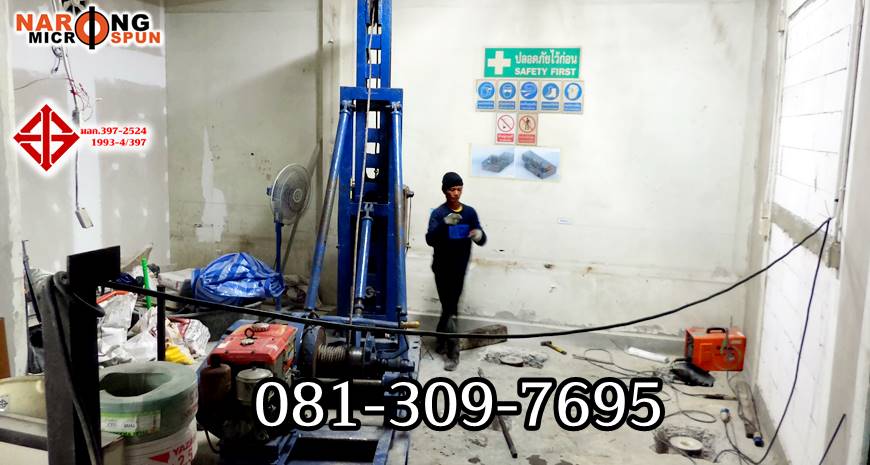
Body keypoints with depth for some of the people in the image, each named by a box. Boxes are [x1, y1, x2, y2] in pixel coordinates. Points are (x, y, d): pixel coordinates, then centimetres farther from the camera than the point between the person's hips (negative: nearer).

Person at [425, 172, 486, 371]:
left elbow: (482, 240, 0)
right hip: (443, 269, -4)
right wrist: (445, 224, -41)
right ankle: (453, 354, 2)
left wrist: (479, 235, -24)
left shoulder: (470, 212, 3)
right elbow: (430, 240, -24)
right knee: (449, 309, -5)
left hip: (460, 269, 4)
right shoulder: (438, 213, -10)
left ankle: (441, 342, 35)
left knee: (449, 308, 16)